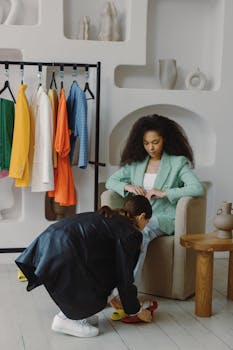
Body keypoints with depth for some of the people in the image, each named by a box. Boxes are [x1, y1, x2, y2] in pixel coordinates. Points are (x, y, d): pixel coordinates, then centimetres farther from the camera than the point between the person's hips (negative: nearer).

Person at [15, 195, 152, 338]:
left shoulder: (107, 217, 27)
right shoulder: (129, 233, 3)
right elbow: (125, 277, 5)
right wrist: (138, 310, 19)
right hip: (61, 253, -9)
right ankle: (65, 318, 7)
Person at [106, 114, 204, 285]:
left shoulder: (178, 162, 4)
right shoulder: (135, 162, 18)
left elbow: (197, 188, -11)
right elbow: (110, 181, 20)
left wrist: (164, 193, -18)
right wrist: (128, 187, -3)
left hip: (164, 218, -3)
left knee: (141, 233, -37)